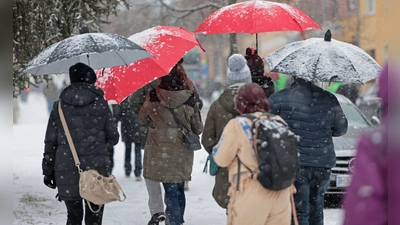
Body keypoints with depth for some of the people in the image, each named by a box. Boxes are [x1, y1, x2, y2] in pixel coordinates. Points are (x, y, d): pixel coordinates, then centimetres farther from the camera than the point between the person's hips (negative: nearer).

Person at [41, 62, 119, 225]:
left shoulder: (59, 106, 5)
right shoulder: (100, 104, 1)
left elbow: (50, 141, 6)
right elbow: (113, 138, 3)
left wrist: (48, 170, 13)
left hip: (66, 172, 2)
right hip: (96, 169, -2)